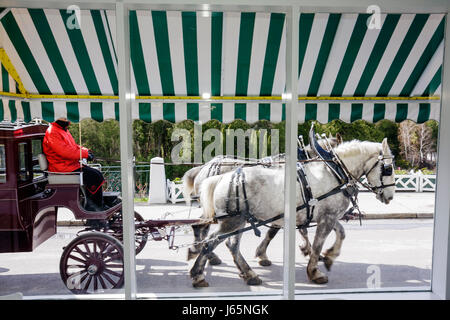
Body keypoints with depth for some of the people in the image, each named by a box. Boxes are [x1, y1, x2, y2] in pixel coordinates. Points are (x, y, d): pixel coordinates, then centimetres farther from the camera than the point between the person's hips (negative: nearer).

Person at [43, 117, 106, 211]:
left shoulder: (64, 129, 17)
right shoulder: (52, 132, -16)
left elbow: (74, 146, 22)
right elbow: (65, 151, -25)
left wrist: (86, 150, 2)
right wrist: (85, 154, -18)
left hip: (73, 165, 11)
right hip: (64, 169, -10)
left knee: (98, 174, 5)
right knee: (95, 177, -17)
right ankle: (98, 208, -6)